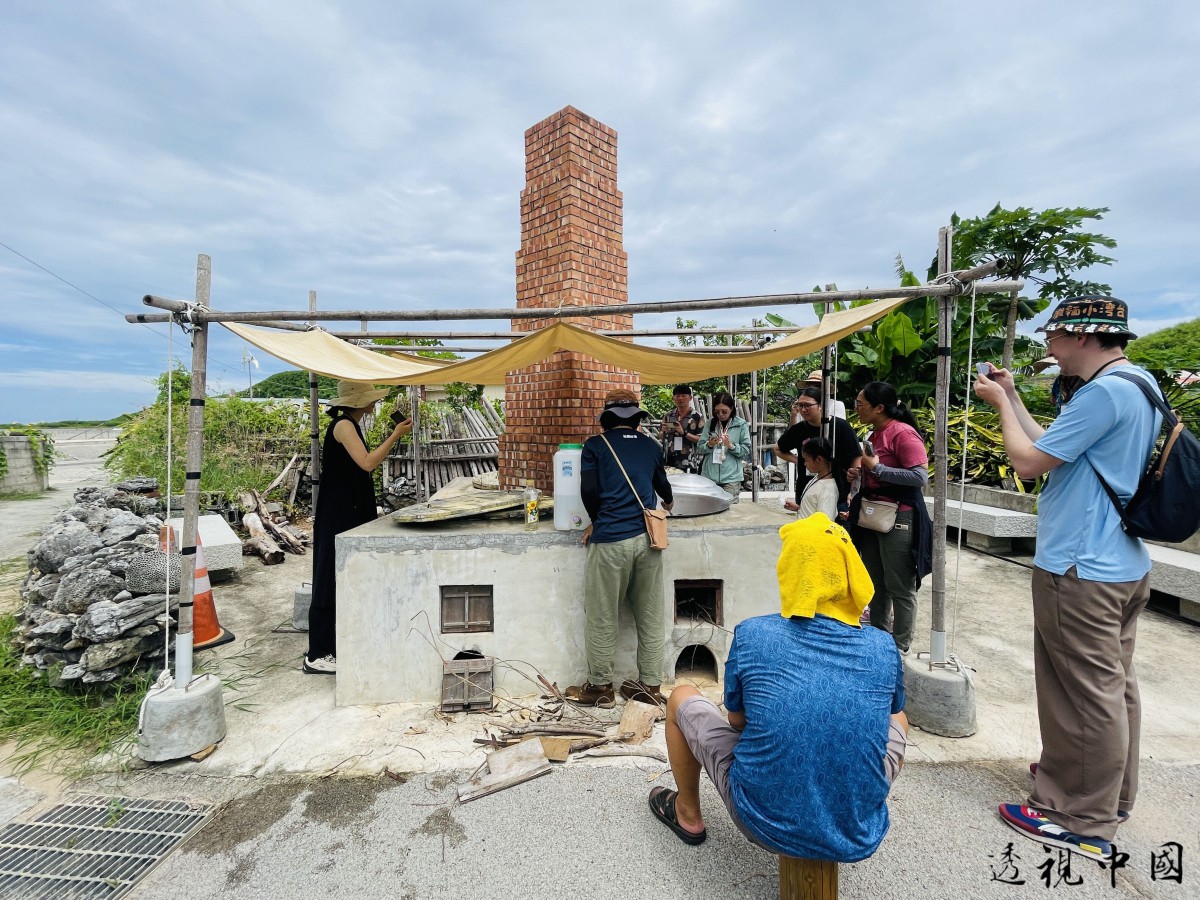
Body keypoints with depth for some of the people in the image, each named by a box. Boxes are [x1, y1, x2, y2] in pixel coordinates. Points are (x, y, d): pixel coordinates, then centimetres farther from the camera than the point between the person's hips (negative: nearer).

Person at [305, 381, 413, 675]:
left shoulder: (350, 425, 13)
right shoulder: (343, 425, -15)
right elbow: (367, 463, -25)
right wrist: (396, 435, -21)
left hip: (350, 513, 10)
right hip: (339, 515, -10)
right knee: (332, 580, -3)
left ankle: (334, 644, 28)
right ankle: (317, 656, 7)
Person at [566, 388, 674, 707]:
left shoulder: (595, 445, 1)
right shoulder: (651, 446, 13)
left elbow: (589, 491, -7)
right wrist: (668, 500, 52)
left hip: (610, 540, -4)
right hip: (646, 537, 4)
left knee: (601, 618, 8)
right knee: (650, 616, 13)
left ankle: (600, 687, 20)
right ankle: (650, 685, 24)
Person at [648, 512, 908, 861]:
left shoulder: (751, 635, -14)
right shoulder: (883, 648, -8)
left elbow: (737, 720, 1)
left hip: (766, 827, -2)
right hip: (858, 839, 3)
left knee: (681, 698, 18)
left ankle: (688, 815, 36)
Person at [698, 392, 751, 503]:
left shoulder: (741, 425, -1)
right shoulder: (709, 423, 6)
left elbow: (746, 450, -2)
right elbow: (700, 447, 6)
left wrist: (731, 446, -17)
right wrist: (709, 445, -13)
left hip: (731, 478, -2)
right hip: (709, 476, 2)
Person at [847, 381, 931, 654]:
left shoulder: (903, 433, -16)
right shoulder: (874, 433, 12)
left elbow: (920, 477, -23)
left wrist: (877, 467, -21)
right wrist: (861, 472, 7)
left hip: (898, 519, -9)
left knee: (900, 587, 3)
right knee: (876, 583, 18)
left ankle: (901, 646, 17)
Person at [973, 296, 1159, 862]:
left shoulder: (1103, 392, -20)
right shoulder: (1139, 383, 12)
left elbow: (1028, 461, -18)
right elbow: (1053, 448, 13)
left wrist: (1001, 403, -5)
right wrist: (1012, 398, 13)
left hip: (1081, 571, -10)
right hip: (1123, 566, 10)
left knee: (1088, 694, 1)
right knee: (1113, 686, 21)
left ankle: (1081, 821, 16)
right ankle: (1110, 792, 38)